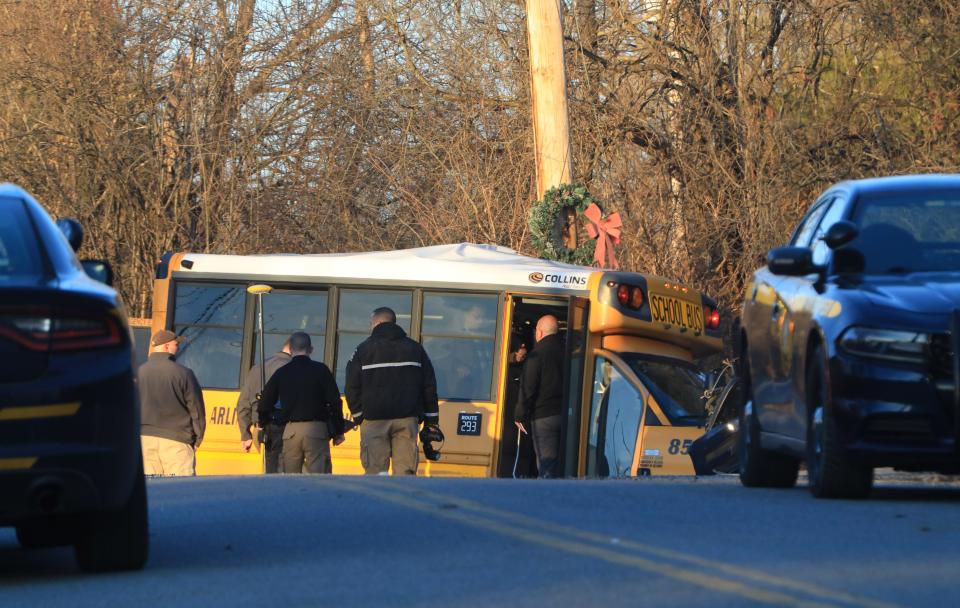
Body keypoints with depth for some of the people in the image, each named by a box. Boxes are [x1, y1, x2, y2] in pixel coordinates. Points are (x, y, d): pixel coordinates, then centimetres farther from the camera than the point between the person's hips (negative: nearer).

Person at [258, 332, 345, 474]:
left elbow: (264, 406, 11)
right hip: (316, 430, -2)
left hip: (290, 431, 2)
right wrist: (339, 432, 6)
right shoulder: (320, 370, 0)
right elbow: (335, 402, -2)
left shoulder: (281, 373, 6)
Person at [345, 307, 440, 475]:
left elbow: (352, 387, 1)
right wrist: (431, 421, 14)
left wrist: (358, 415, 9)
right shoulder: (415, 349, 11)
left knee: (375, 469, -2)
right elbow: (429, 386, 11)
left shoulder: (363, 350, 3)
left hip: (374, 419, -2)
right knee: (406, 471, 0)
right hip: (407, 418, 2)